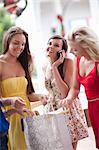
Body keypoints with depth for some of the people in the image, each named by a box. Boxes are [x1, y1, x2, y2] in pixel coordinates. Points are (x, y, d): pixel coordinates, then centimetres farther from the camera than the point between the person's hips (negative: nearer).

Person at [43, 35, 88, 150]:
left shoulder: (68, 62, -12)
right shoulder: (46, 67, 7)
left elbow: (66, 93, -21)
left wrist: (55, 67, -21)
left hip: (67, 109, -6)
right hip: (52, 110, 6)